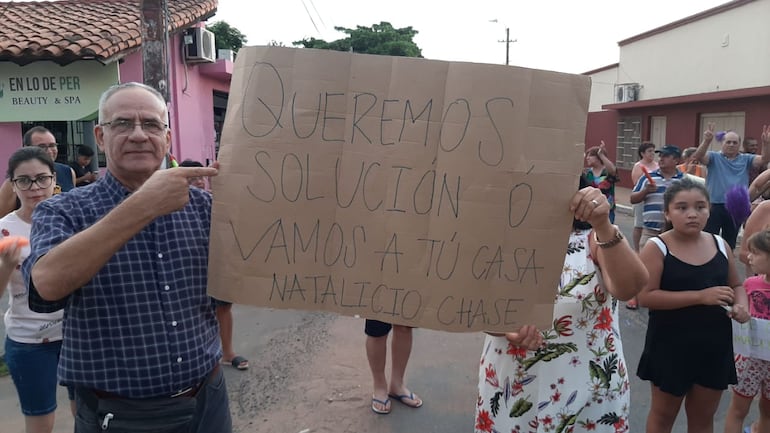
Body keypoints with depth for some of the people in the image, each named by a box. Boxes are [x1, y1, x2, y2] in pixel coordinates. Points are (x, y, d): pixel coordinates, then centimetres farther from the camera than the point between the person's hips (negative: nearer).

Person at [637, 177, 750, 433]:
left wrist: (741, 305, -9)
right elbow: (646, 296, -21)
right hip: (671, 345, -4)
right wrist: (700, 296, -24)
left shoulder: (720, 245, 0)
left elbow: (736, 285, 14)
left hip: (715, 344, 5)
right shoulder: (657, 248, -15)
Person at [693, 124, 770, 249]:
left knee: (730, 242, 15)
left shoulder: (746, 159, 7)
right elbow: (698, 156, -19)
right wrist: (706, 141, -38)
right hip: (714, 206, -3)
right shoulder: (714, 157, -1)